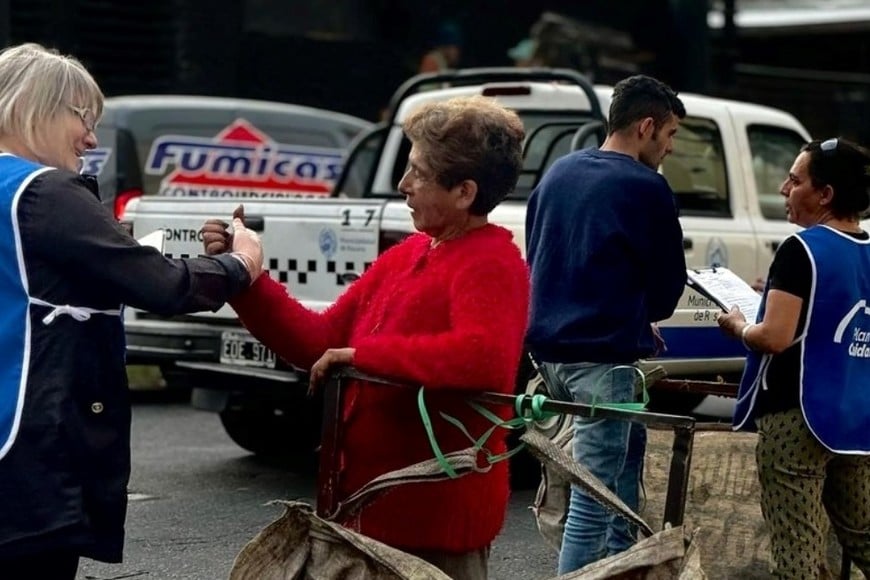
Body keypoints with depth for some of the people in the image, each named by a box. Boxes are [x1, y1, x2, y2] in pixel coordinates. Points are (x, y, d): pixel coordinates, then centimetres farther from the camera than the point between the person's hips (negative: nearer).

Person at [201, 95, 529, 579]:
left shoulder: (491, 265, -14)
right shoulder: (407, 256, 12)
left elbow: (483, 356, -34)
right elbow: (319, 341, 14)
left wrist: (362, 354, -23)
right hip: (376, 501, 9)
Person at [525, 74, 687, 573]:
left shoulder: (559, 172, 11)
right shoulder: (645, 187, -10)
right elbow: (667, 289, -3)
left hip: (549, 347, 8)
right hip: (602, 356, -8)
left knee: (628, 447, 27)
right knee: (594, 499, -6)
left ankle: (620, 562, 34)